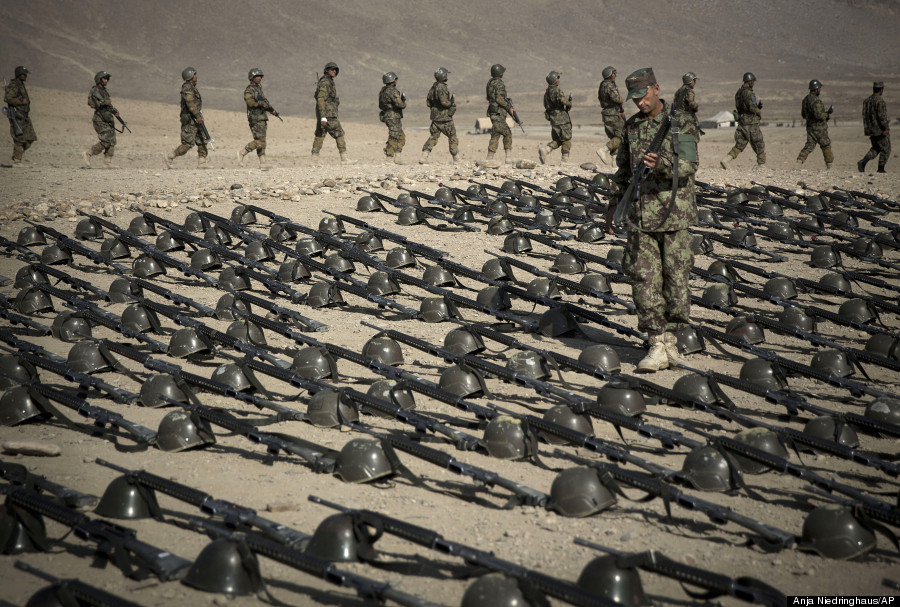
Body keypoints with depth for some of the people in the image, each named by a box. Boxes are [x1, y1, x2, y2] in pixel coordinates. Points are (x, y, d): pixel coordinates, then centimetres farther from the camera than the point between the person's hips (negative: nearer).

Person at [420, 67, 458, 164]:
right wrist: (452, 102, -8)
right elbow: (444, 102, -26)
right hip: (445, 118, -7)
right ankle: (456, 160, 8)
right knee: (453, 138, 5)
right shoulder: (442, 87, -18)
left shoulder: (433, 87, 8)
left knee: (433, 137, 10)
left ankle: (424, 157, -1)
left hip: (435, 117, 7)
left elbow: (428, 103, 14)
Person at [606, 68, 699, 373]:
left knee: (675, 277, 3)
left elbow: (689, 165, -16)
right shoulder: (631, 126, 11)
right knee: (645, 279, -3)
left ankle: (670, 339, 18)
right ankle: (657, 346, 0)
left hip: (674, 213, -3)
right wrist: (614, 204, 21)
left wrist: (662, 164, -34)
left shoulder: (681, 123, -4)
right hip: (640, 215, 3)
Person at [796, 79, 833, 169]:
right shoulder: (815, 101, -21)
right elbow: (818, 115, -30)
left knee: (809, 145, 6)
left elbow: (803, 115, 17)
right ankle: (829, 165, 17)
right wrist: (828, 114, -14)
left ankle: (800, 160, -13)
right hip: (819, 128, -7)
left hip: (810, 127, 7)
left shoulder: (805, 99, 9)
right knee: (826, 146, 8)